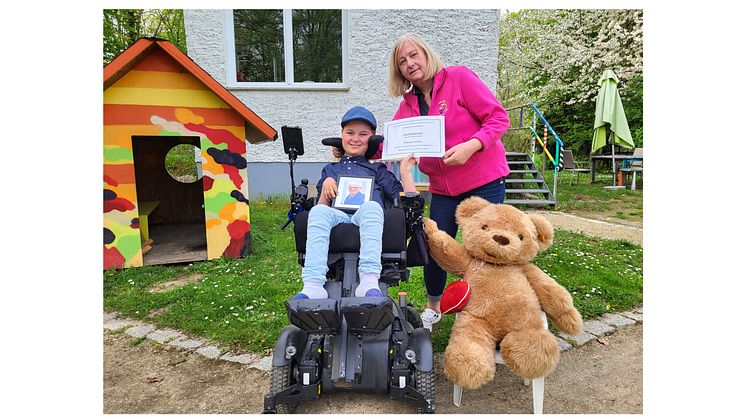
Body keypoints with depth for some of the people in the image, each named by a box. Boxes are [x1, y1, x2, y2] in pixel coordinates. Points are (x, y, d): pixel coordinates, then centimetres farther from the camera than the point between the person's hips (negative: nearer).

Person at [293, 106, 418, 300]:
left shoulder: (377, 169, 29)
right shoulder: (330, 170, 32)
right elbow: (322, 206, 20)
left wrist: (405, 171, 12)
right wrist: (326, 187, 4)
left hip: (367, 218, -1)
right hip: (337, 216, 1)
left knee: (370, 206, -36)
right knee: (318, 211, -33)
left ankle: (369, 283, -51)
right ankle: (313, 287, -45)